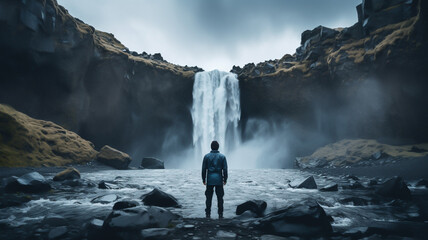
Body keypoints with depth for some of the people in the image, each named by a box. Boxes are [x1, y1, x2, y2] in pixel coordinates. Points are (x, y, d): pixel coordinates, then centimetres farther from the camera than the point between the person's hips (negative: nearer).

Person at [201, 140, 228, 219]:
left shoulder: (206, 156, 0)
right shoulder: (222, 156, -1)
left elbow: (204, 169, 2)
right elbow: (225, 169, -1)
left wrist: (203, 179, 9)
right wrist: (225, 179, 7)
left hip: (209, 180, 0)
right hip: (219, 180, 0)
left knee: (209, 197, 6)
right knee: (220, 197, 5)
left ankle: (208, 214, 8)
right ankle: (220, 214, 7)